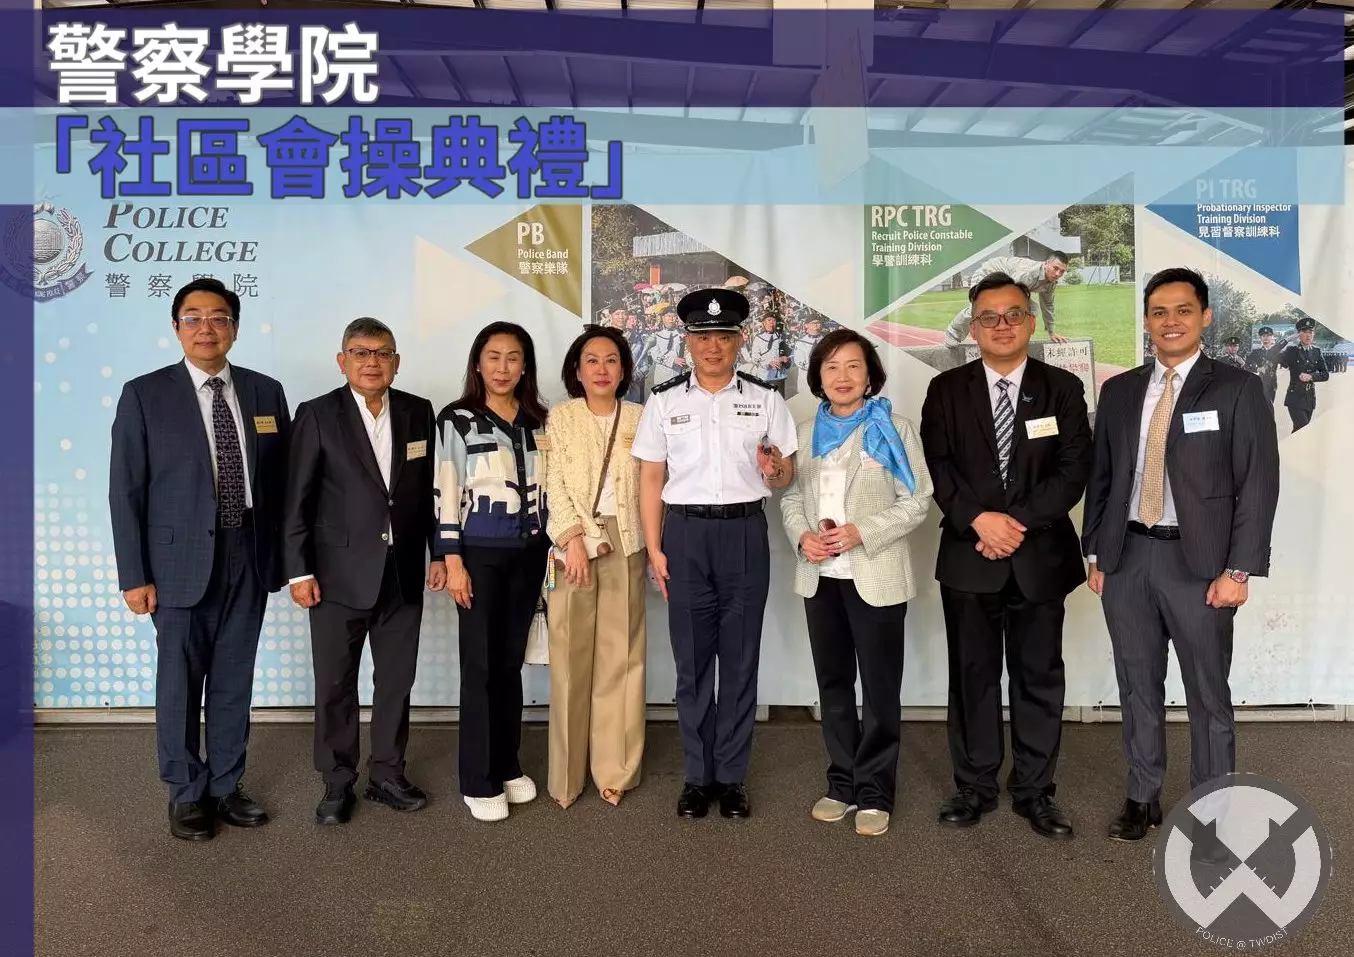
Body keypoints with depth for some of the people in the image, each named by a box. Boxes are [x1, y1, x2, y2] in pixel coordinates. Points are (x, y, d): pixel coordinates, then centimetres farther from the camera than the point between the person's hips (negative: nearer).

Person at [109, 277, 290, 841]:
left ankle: (226, 785, 28)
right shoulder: (144, 395, -3)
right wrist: (134, 575, -7)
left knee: (234, 682, 12)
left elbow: (281, 481, 8)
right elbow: (126, 491, -4)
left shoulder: (266, 392, 5)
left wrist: (285, 556, 5)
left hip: (249, 560, 3)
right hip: (181, 561, -2)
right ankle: (186, 794, 25)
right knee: (180, 683, 8)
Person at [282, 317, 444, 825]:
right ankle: (337, 783, 24)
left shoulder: (418, 412, 4)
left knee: (396, 680, 12)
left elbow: (430, 490, 9)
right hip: (340, 574, -3)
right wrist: (298, 570, -9)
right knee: (335, 685, 8)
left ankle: (387, 774, 28)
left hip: (403, 573, 3)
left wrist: (438, 553, 6)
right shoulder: (317, 415, -5)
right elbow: (297, 500, -6)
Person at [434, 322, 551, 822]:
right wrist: (453, 561, -11)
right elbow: (445, 493, -6)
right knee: (480, 664, 0)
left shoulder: (539, 420, 9)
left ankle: (507, 766, 24)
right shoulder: (457, 419, -4)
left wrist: (555, 546, 9)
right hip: (480, 552, -4)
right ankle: (478, 781, 11)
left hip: (529, 553, 4)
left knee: (511, 661, 12)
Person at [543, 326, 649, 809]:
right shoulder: (560, 417, 6)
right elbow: (554, 484, -1)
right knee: (571, 657, 1)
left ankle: (614, 769, 14)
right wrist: (575, 539, -13)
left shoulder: (639, 418, 10)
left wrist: (654, 547, -3)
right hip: (574, 542, -1)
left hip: (625, 543, 1)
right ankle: (568, 773, 11)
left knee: (620, 656, 4)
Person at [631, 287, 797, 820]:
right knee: (692, 660, 6)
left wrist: (773, 469, -18)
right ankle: (697, 776, 19)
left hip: (744, 533, 0)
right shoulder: (663, 402, 5)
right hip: (686, 535, 0)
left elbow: (785, 477, 6)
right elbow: (650, 480, 4)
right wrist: (654, 550, -2)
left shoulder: (764, 400, 6)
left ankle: (732, 777, 18)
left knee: (741, 659, 6)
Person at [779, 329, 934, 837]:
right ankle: (842, 784, 26)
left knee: (880, 687, 2)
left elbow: (918, 500, -7)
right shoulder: (806, 432, 11)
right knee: (832, 683, 12)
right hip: (820, 576, 5)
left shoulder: (894, 429, -3)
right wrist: (801, 536, -10)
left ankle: (875, 793, 15)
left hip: (876, 576, -4)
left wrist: (862, 532, -18)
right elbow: (790, 496, 11)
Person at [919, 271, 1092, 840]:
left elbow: (1073, 470, -4)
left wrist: (1019, 522, -14)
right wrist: (979, 519, -16)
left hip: (1040, 555, 0)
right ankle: (974, 787, 20)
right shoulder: (946, 390, 5)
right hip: (968, 553, 0)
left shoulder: (1062, 388, 5)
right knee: (972, 674, 7)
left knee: (1039, 675, 7)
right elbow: (937, 467, -3)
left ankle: (1034, 791, 21)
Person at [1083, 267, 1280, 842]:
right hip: (1126, 558, 4)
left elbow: (1258, 485, -6)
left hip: (1198, 562, -3)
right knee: (1138, 687, 12)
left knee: (1207, 694, 6)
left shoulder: (1237, 389, -2)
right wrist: (1095, 554, 6)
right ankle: (1142, 798, 26)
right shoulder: (1118, 391, 9)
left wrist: (1238, 569, -11)